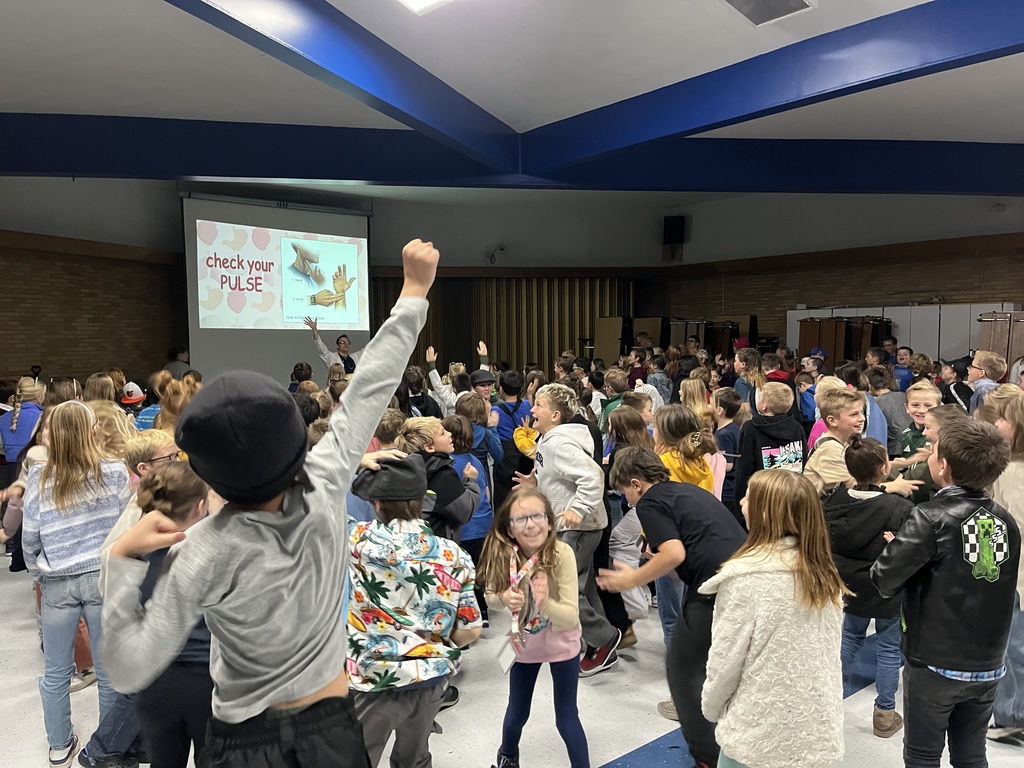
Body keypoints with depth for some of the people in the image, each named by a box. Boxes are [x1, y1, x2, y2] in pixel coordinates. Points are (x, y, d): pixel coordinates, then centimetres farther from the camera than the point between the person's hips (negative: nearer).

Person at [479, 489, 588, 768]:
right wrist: (504, 598, -30)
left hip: (561, 645, -3)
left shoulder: (562, 554, -31)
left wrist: (545, 604, -49)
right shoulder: (502, 555, -23)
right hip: (523, 644, 3)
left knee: (566, 718, 2)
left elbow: (571, 617, -29)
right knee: (517, 713, 20)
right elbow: (491, 597, -8)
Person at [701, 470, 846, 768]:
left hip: (759, 737, -5)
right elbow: (829, 651, 7)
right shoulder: (825, 574, -3)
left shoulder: (745, 578, -21)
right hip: (817, 732, 5)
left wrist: (710, 707, 4)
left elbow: (726, 660, -14)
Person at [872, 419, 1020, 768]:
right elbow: (998, 583, 11)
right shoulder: (1006, 521, -3)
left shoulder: (932, 518, -20)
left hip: (935, 664, -5)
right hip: (989, 667, 5)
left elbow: (884, 580, -21)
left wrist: (898, 549, -1)